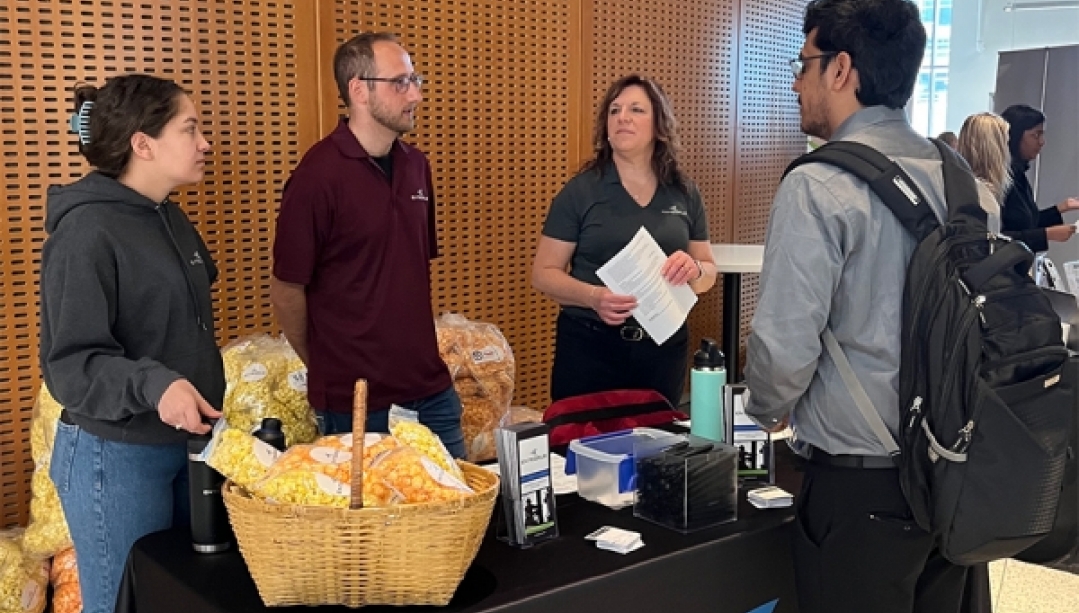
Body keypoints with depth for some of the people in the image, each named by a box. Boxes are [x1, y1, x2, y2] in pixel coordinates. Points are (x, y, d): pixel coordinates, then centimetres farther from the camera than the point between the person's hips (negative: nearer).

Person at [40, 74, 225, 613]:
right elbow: (70, 362, -21)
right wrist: (153, 384, -35)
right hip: (116, 457, -8)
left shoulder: (169, 218, 8)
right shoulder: (86, 232, -18)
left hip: (184, 445, 8)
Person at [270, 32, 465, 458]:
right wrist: (327, 369, 4)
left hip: (432, 390, 6)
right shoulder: (318, 175, -15)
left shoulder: (415, 165, 5)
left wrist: (416, 355, 13)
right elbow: (286, 291, -9)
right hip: (356, 403, -6)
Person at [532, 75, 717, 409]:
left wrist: (694, 270, -13)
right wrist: (593, 297, -23)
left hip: (664, 346, 3)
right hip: (590, 345, -2)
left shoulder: (684, 194, 5)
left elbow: (709, 271, 11)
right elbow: (544, 273, -5)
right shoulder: (580, 191, -4)